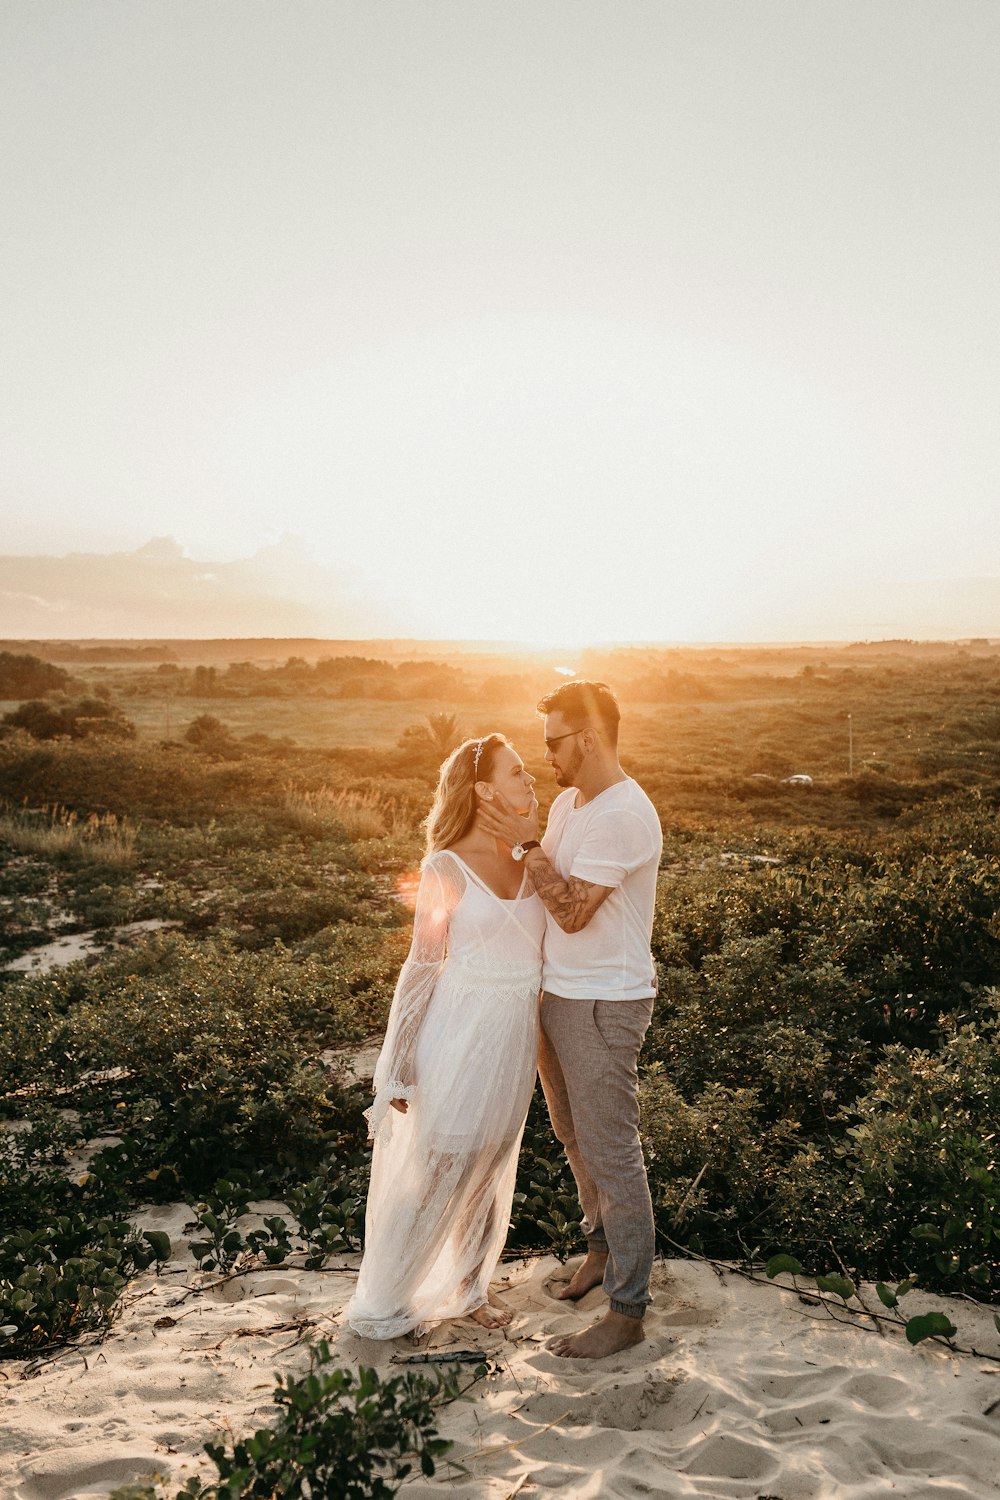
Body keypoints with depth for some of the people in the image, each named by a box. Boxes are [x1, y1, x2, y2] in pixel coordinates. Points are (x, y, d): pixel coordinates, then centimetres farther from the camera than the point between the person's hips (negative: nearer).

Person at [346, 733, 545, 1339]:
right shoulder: (447, 867, -12)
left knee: (490, 1170, 18)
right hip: (461, 1034, -5)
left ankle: (467, 1287, 38)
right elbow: (422, 966, -8)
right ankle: (382, 1305, 25)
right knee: (431, 1171, 5)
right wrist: (402, 1068, -7)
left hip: (517, 1036, 5)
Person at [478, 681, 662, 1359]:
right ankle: (604, 1245, 44)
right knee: (575, 1137, 23)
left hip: (604, 1004, -9)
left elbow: (572, 911, -22)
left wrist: (527, 844, -19)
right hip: (557, 995, 9)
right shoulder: (568, 801, 7)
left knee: (612, 1154, 0)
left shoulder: (624, 816, -22)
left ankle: (628, 1311, 14)